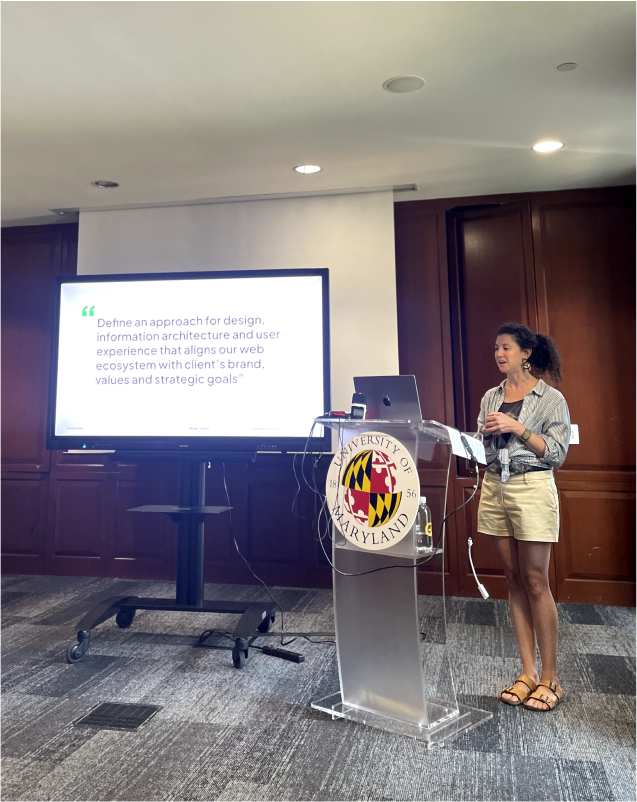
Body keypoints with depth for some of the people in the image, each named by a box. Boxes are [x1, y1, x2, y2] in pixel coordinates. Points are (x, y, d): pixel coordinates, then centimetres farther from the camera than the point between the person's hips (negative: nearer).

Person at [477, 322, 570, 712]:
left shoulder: (551, 398, -2)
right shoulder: (491, 397, 13)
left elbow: (557, 452, -8)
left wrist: (517, 428, -17)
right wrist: (484, 433, -8)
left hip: (532, 489, -5)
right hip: (495, 489, 5)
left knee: (536, 582, -2)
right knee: (515, 581, 9)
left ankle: (550, 679, 12)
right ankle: (528, 672, 19)